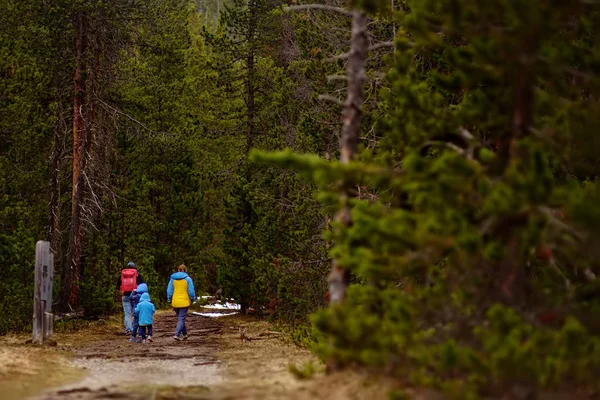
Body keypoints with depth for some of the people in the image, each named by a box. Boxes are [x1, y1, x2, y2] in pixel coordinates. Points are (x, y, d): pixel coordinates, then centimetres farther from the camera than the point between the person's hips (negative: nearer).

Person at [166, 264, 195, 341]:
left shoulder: (173, 279, 2)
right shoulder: (188, 279, -6)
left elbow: (169, 291, 4)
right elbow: (191, 291, -7)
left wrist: (170, 300, 14)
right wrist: (192, 300, 7)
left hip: (175, 302, 3)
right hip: (184, 302, -3)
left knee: (180, 318, 18)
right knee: (181, 319, -1)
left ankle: (184, 334, 24)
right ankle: (177, 334, -14)